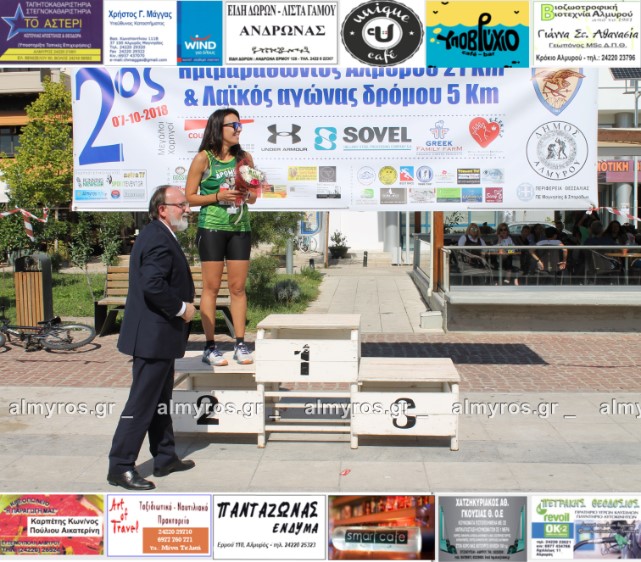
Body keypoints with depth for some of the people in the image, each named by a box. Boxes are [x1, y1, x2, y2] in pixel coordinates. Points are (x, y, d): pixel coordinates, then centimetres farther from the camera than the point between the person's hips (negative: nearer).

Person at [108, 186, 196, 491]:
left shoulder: (157, 235, 14)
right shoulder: (159, 240, -19)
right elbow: (153, 286, -31)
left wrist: (181, 308, 12)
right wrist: (181, 308, -18)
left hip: (157, 334, 11)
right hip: (154, 336, -11)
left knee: (160, 399, 18)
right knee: (142, 402, -4)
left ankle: (165, 457, 29)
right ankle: (120, 467, 3)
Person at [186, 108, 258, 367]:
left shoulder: (244, 158, 10)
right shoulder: (203, 158, -2)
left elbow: (253, 197, 17)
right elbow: (189, 197, -2)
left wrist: (246, 195, -6)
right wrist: (218, 196, -15)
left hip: (240, 228, 4)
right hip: (211, 228, -4)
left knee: (238, 287, 5)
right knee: (211, 287, -1)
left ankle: (240, 345, 10)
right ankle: (210, 347, 5)